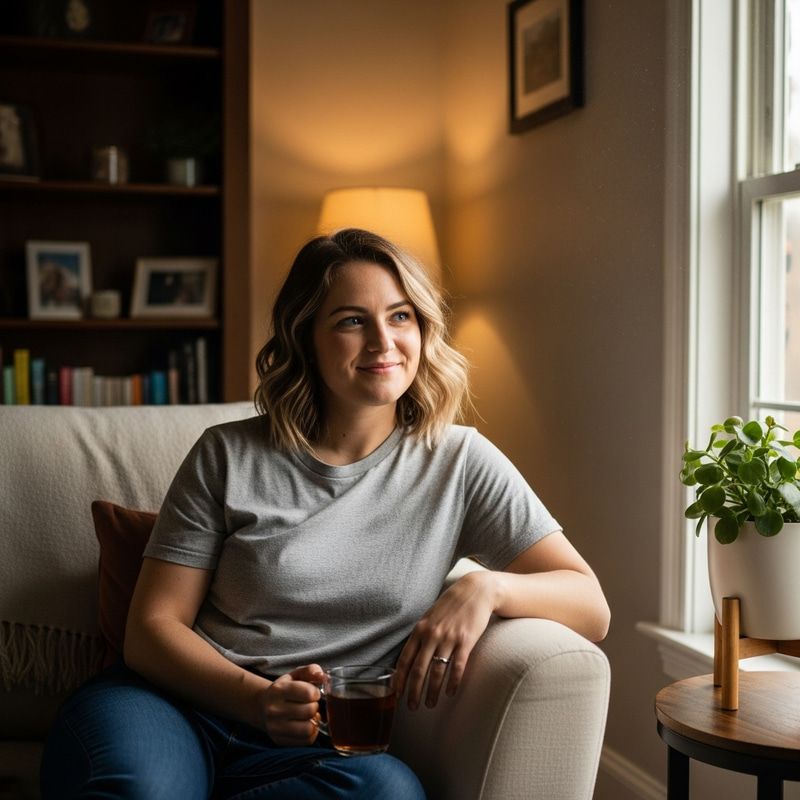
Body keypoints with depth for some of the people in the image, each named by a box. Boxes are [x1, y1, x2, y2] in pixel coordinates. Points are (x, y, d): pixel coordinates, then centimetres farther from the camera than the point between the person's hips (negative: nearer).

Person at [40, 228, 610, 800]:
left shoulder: (459, 463, 6)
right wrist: (257, 698, -18)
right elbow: (154, 625, 1)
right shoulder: (228, 457, 5)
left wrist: (487, 587, -19)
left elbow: (591, 609, 3)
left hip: (313, 751, 3)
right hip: (182, 704, -2)